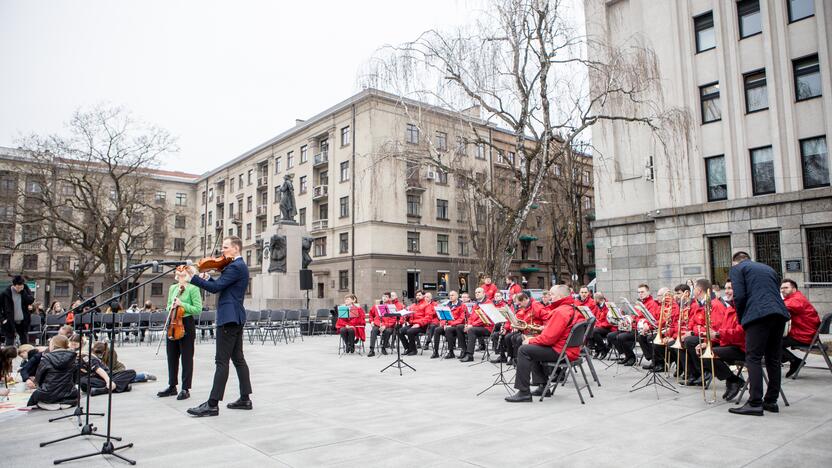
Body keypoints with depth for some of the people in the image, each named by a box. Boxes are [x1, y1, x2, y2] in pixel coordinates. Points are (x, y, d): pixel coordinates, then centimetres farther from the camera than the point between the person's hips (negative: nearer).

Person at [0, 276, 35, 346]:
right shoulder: (6, 293, -10)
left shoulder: (25, 289, -2)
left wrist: (23, 292, -19)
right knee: (9, 344, 3)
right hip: (10, 322, -3)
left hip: (23, 321, 3)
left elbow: (31, 300, -13)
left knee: (25, 343, 8)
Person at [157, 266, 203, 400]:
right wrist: (172, 307, -1)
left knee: (186, 358, -1)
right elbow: (168, 306, 21)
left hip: (187, 324, -7)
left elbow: (198, 309, -11)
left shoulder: (193, 288, -7)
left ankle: (185, 389, 6)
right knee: (172, 357, 12)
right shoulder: (172, 288, 13)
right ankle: (172, 386, 24)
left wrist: (182, 304, -17)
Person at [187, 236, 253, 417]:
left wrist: (193, 278, -16)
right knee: (238, 358, 12)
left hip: (229, 318, -11)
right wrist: (207, 277, 6)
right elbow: (220, 286, 21)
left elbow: (216, 288, -20)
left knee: (222, 361, -9)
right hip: (236, 317, 11)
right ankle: (245, 399, 17)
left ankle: (212, 405, -7)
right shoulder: (239, 265, 18)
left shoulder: (235, 266, -14)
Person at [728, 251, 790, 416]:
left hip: (759, 314, -7)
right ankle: (771, 401, 18)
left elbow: (739, 296, -4)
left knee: (753, 358, -6)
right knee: (773, 359, 12)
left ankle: (755, 403, -10)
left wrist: (741, 319, 9)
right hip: (780, 314, 7)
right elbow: (777, 293, 26)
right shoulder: (768, 268, 29)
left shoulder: (736, 268, 9)